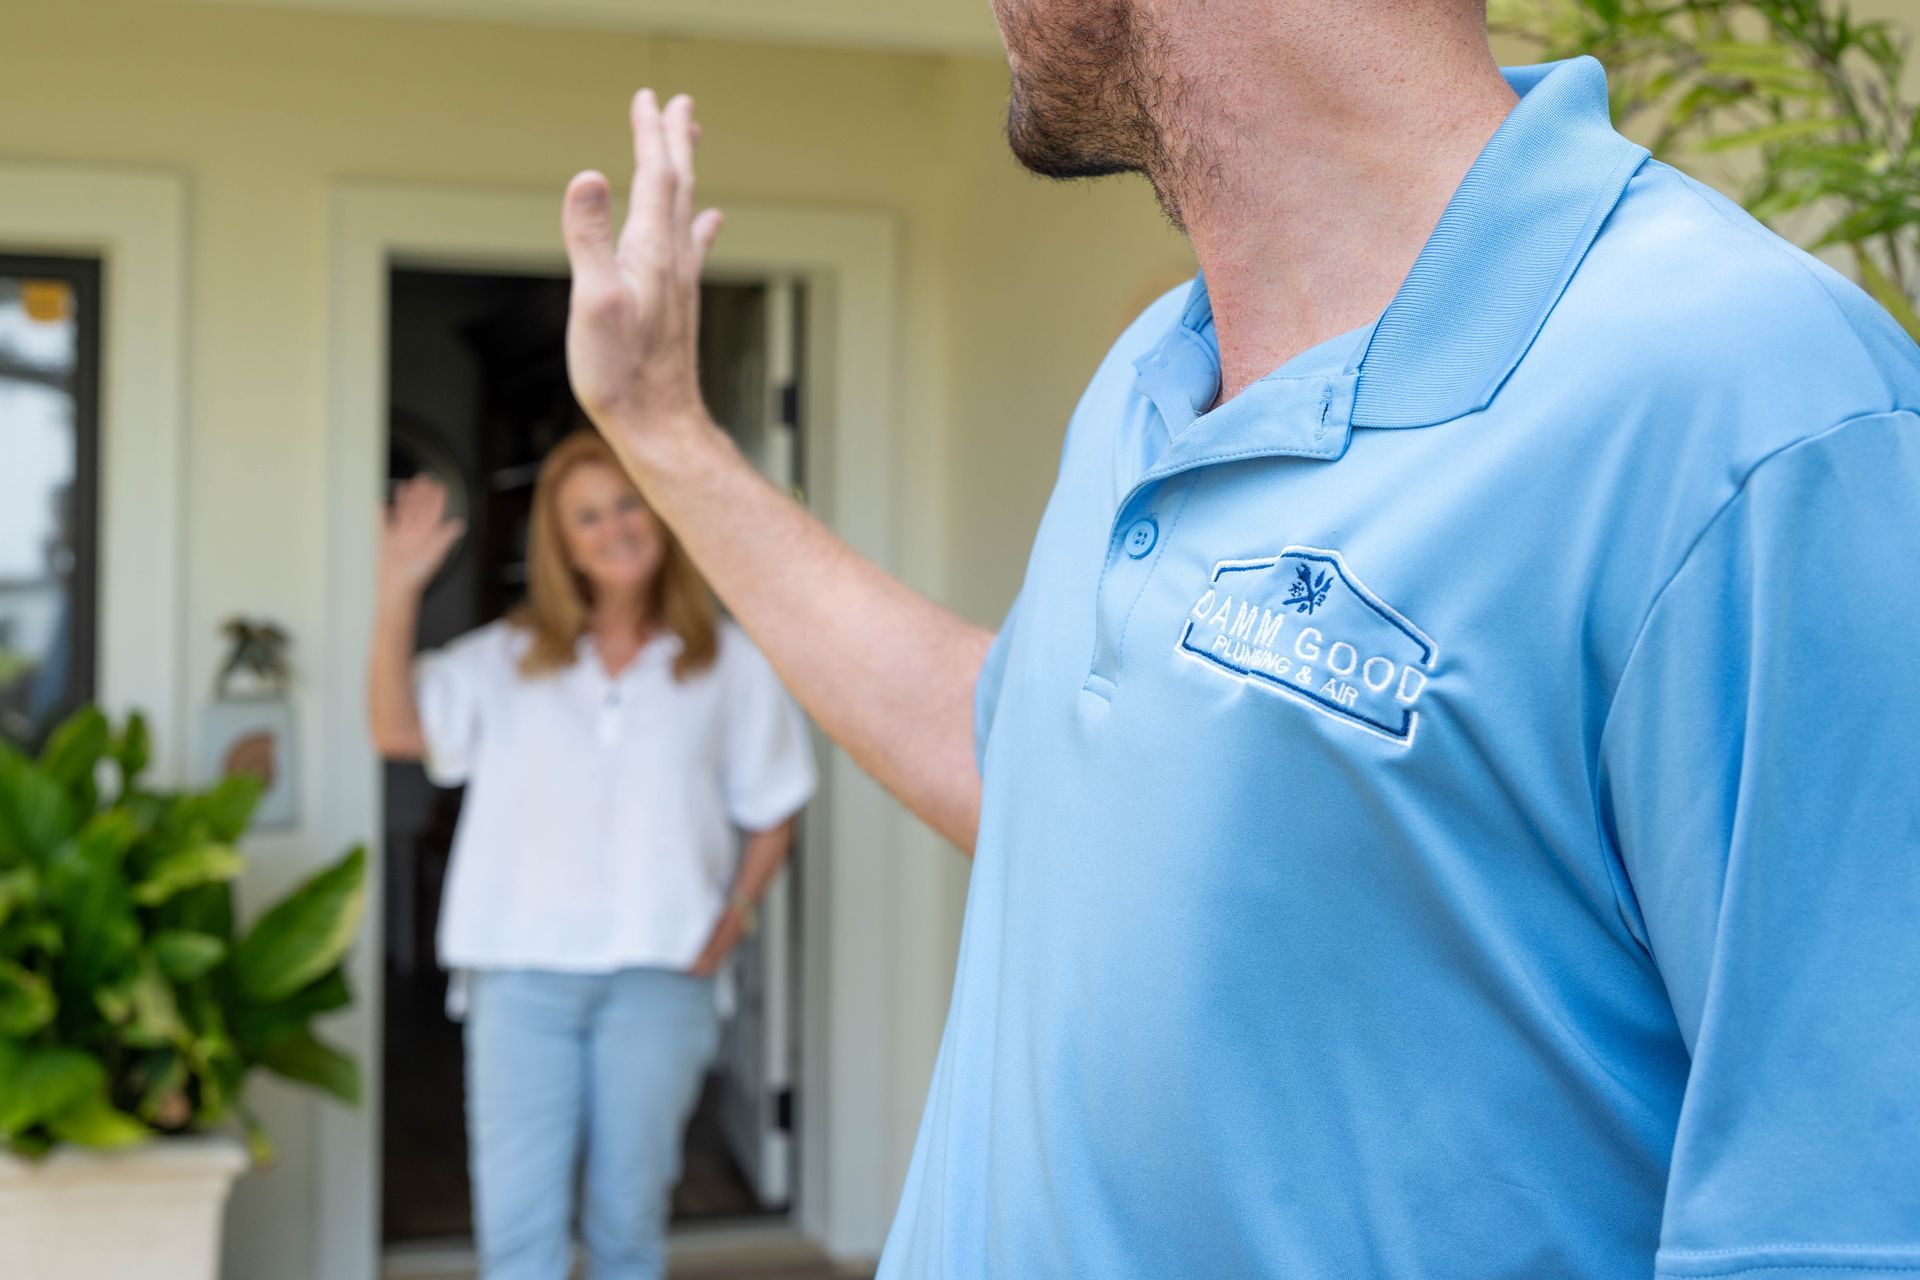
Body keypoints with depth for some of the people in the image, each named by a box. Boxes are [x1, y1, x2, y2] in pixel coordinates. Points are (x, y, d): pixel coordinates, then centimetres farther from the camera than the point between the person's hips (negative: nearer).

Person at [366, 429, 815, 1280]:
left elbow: (772, 815, 12)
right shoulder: (508, 658, 8)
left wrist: (730, 920, -1)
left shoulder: (728, 665, 8)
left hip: (658, 977, 0)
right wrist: (397, 592, -13)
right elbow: (397, 731, -5)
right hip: (522, 970, 0)